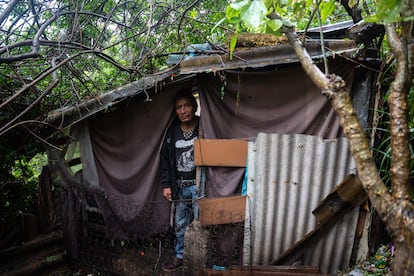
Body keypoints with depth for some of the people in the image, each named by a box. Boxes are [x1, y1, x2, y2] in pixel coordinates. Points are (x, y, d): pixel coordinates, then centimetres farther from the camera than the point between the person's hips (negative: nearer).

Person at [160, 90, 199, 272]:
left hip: (199, 186, -4)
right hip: (179, 187, 4)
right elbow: (165, 159, 9)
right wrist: (166, 185, 4)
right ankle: (180, 256, 34)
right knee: (180, 224, 16)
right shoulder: (172, 132, 4)